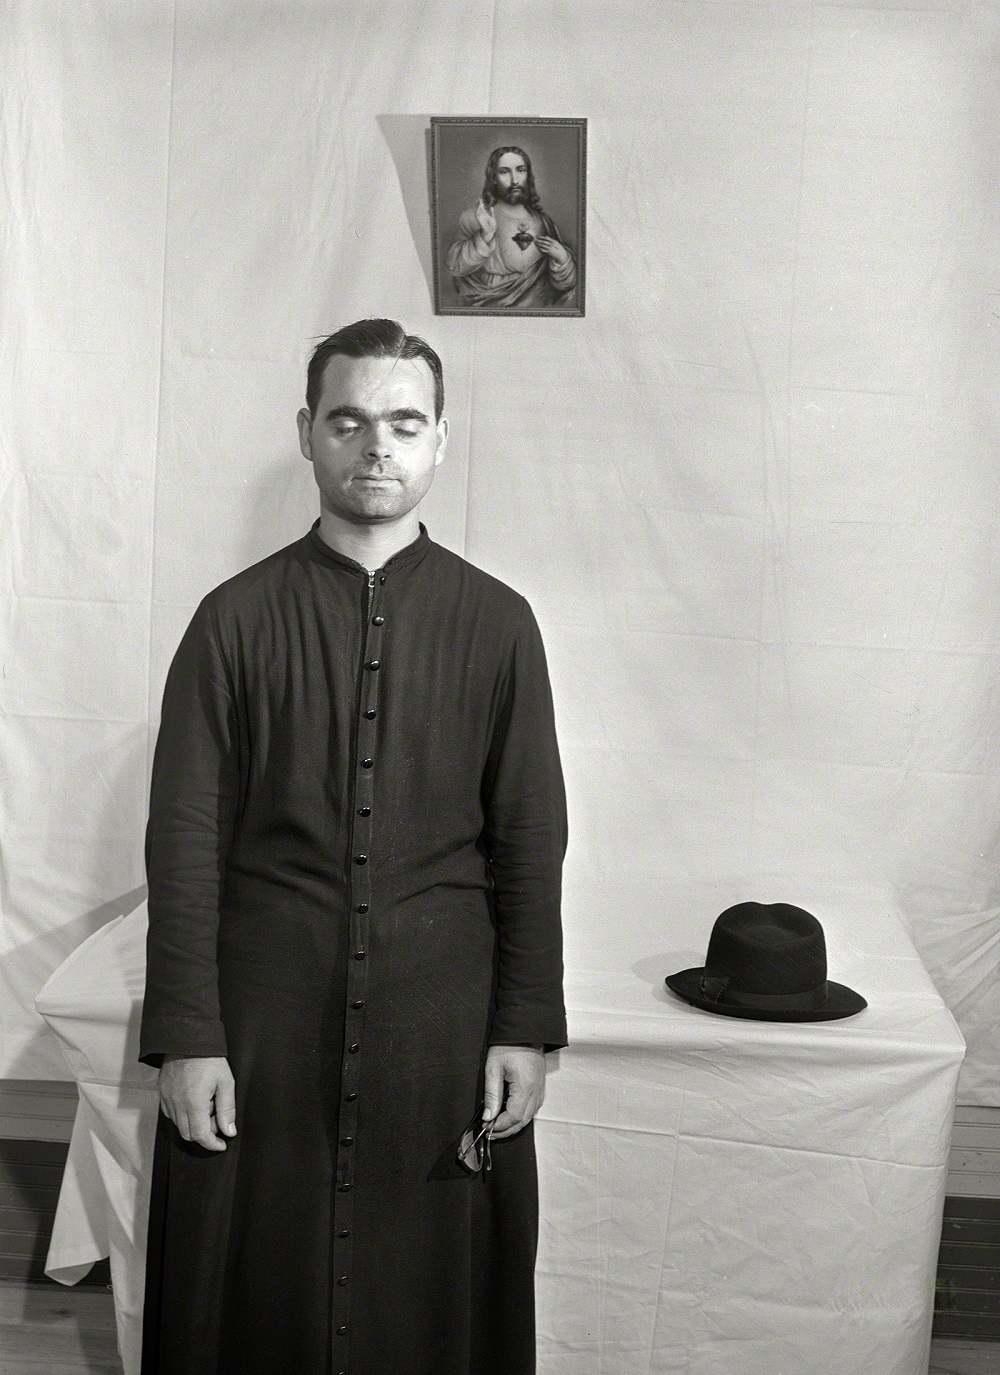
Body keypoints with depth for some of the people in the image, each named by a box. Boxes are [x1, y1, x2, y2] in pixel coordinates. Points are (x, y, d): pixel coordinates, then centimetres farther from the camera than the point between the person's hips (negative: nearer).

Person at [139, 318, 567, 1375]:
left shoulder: (496, 624, 1)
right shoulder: (236, 621, -1)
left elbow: (529, 841, 2)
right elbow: (184, 840, -2)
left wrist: (526, 1029, -2)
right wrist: (184, 1038, -5)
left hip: (443, 1021, 1)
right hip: (263, 1019, 0)